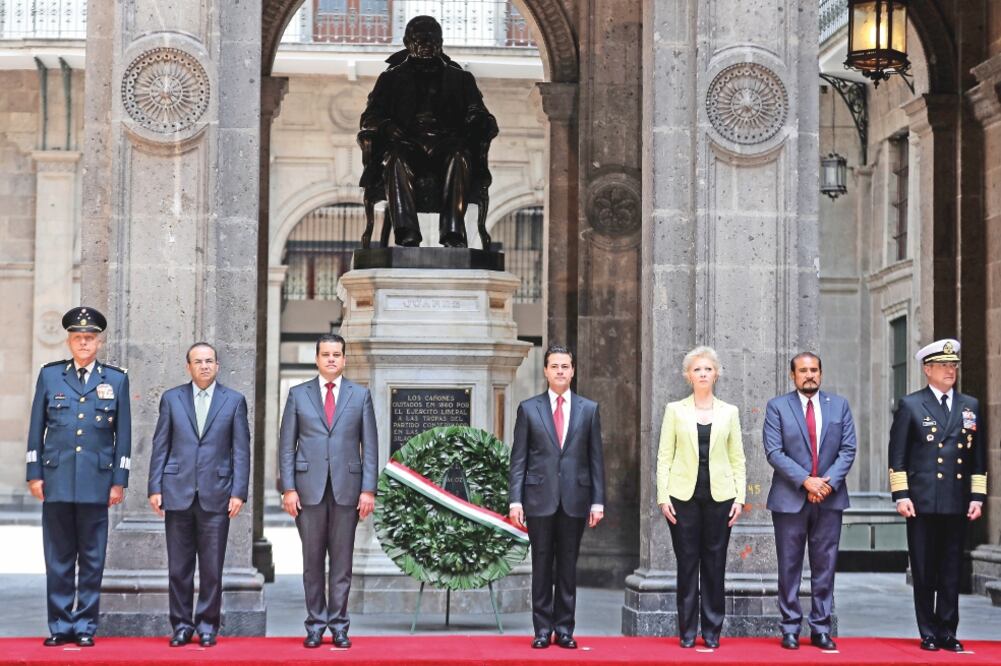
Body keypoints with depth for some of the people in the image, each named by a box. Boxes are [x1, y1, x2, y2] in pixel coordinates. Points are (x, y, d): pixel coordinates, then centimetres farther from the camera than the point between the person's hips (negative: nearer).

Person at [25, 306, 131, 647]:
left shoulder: (116, 379, 7)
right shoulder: (50, 375, 9)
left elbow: (123, 434, 6)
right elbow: (36, 428, 8)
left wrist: (119, 480, 1)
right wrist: (34, 474, 2)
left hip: (96, 481, 0)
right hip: (56, 479, 1)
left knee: (92, 558, 3)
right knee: (58, 557, 4)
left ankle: (85, 626, 10)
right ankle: (60, 626, 10)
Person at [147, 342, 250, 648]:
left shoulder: (234, 401, 5)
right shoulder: (171, 399, 8)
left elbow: (241, 450, 3)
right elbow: (160, 447, 8)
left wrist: (239, 493, -5)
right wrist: (155, 488, 0)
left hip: (216, 494, -1)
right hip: (178, 493, 1)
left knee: (212, 567, 2)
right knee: (179, 566, 5)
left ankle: (207, 625, 13)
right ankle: (182, 625, 14)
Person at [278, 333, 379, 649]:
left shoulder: (360, 395, 8)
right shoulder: (298, 394, 7)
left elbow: (369, 447, 5)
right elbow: (286, 445, 5)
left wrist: (368, 490, -3)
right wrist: (288, 488, -3)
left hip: (347, 488, 0)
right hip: (309, 488, 0)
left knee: (342, 561, 3)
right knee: (313, 560, 4)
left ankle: (339, 626, 8)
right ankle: (315, 625, 10)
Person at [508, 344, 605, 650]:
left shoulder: (589, 409, 7)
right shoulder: (528, 409, 4)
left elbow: (596, 458, 6)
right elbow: (518, 459, 2)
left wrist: (598, 501, 0)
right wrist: (515, 500, -5)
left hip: (575, 499, 1)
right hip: (540, 498, -1)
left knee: (568, 566, 5)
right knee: (542, 566, 3)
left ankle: (565, 629, 11)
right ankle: (543, 629, 9)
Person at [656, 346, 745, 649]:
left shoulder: (729, 412, 8)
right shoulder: (675, 410, 4)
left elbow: (737, 458, 8)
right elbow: (664, 456, 2)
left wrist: (739, 497, 0)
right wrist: (663, 496, -5)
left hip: (719, 496, 1)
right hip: (683, 496, -1)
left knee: (715, 564, 3)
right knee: (687, 564, 1)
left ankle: (712, 630, 11)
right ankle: (687, 631, 9)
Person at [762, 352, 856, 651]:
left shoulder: (839, 405, 9)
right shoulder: (777, 407, 1)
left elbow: (848, 450, 3)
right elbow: (774, 452, -7)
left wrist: (829, 482, -11)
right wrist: (805, 481, -15)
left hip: (830, 497, 2)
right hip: (790, 499, -2)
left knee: (825, 567, 4)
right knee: (789, 567, 2)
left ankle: (821, 629, 10)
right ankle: (791, 628, 9)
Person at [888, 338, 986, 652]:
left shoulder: (970, 406, 12)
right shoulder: (910, 405, 3)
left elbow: (978, 457, 12)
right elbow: (897, 455, 0)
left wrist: (977, 497, 5)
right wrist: (901, 495, -7)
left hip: (957, 505, 3)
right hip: (922, 503, -2)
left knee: (951, 573, 4)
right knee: (924, 571, 2)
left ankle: (948, 633, 11)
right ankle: (929, 634, 9)